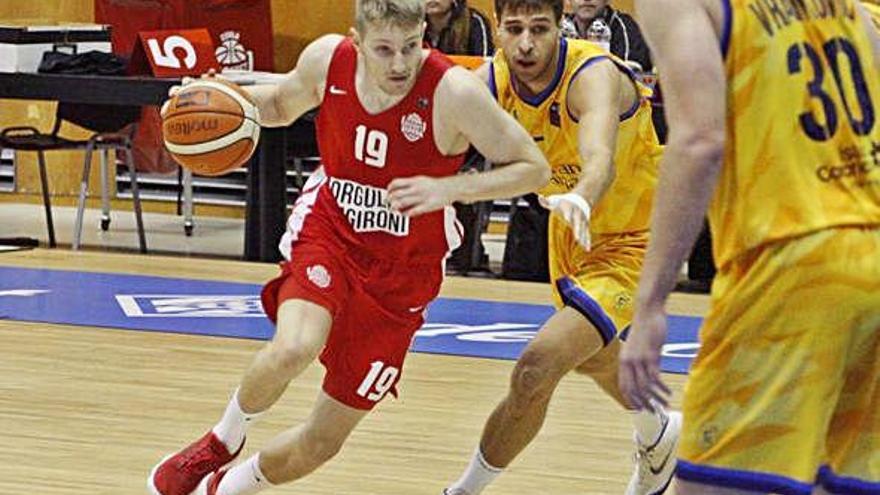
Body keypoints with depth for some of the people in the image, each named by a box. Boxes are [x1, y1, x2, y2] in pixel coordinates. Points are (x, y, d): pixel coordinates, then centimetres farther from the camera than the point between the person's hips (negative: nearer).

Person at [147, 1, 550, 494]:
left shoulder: (453, 92, -24)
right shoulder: (327, 59, -12)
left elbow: (534, 168, -17)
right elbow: (283, 103, 12)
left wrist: (447, 189, -31)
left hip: (401, 273, -1)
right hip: (328, 231, 1)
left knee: (322, 441, 4)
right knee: (294, 349, -33)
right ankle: (224, 439, -1)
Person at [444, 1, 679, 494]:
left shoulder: (594, 75, -33)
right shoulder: (490, 82, -14)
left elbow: (600, 160, -51)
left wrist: (580, 199, -72)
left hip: (630, 240, -8)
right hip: (571, 231, 8)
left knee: (536, 371, -20)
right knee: (591, 354, 32)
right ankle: (658, 437, 62)